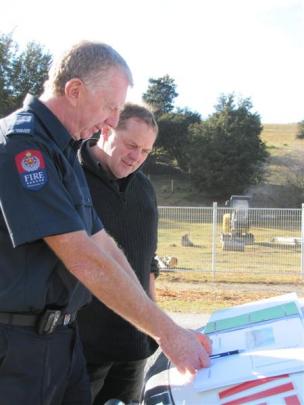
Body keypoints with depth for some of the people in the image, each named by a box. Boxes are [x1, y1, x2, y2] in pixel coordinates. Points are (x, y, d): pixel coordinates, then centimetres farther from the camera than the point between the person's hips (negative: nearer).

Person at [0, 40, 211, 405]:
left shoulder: (63, 153, 13)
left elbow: (104, 247, 12)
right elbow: (84, 259, -23)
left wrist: (163, 329, 8)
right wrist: (167, 332, -18)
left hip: (61, 338, 9)